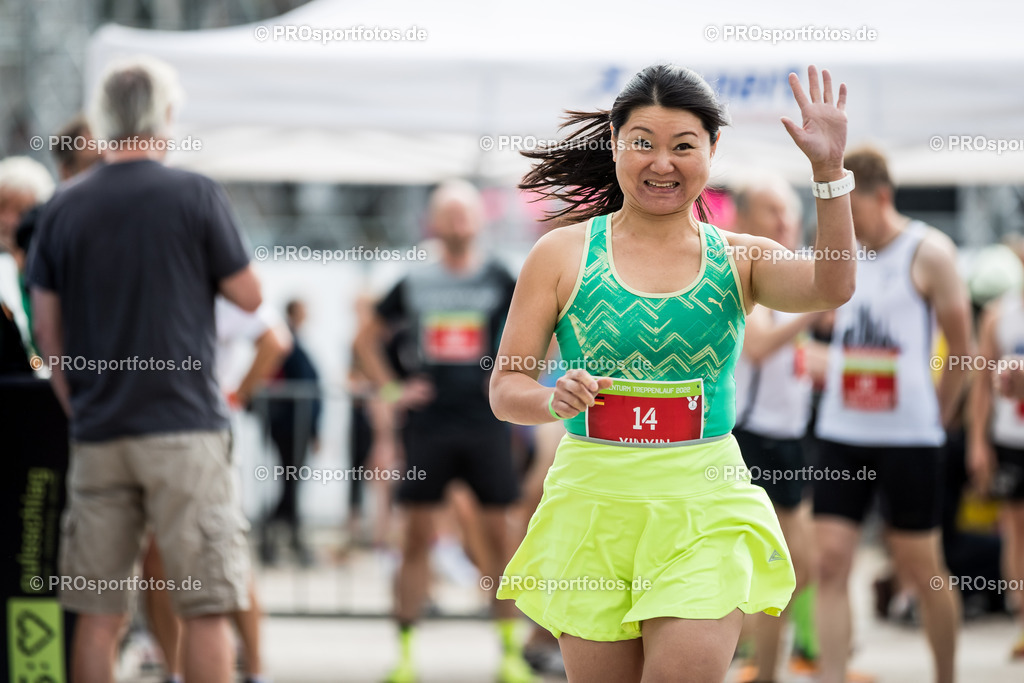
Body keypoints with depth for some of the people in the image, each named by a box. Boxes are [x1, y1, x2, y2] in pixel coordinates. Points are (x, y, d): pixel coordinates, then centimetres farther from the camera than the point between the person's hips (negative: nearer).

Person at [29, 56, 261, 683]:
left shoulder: (65, 209, 6)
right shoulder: (195, 196, -5)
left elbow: (49, 335, 9)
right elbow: (249, 296, 2)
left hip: (97, 435, 4)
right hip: (184, 425, -4)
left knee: (97, 614, 7)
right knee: (208, 605, -1)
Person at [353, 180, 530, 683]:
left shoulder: (499, 281, 3)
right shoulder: (414, 285, 7)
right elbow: (367, 338, 17)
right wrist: (390, 391, 7)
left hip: (485, 421, -1)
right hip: (427, 424, 1)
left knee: (499, 533, -1)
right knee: (416, 536, 1)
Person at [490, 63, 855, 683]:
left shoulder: (739, 259, 6)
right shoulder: (563, 254, 4)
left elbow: (831, 289, -13)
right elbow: (505, 387, 4)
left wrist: (830, 169, -24)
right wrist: (553, 400, -18)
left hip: (707, 512, 0)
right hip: (593, 502, 0)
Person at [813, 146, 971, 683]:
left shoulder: (929, 252, -6)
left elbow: (961, 348, -2)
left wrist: (936, 418, 3)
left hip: (908, 438, -4)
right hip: (841, 435, 4)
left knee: (921, 569, 5)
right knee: (831, 563, -6)